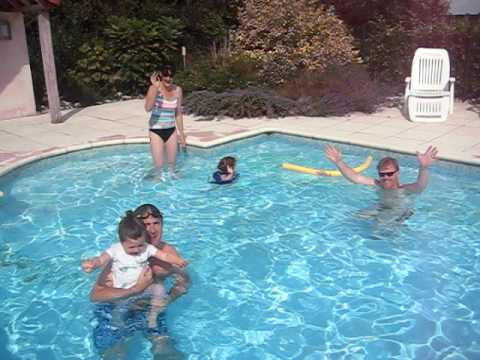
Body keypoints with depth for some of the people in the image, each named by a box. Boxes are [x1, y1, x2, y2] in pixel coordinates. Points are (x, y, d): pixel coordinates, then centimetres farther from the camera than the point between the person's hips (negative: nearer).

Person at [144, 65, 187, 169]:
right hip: (156, 131, -4)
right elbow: (148, 108, -30)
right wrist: (155, 88, -34)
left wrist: (181, 133, 11)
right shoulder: (154, 88, -12)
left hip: (171, 130, 4)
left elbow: (178, 113, 10)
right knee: (159, 166, -3)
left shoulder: (177, 90, 0)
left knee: (172, 164, 11)